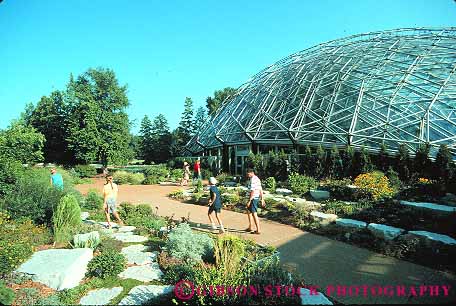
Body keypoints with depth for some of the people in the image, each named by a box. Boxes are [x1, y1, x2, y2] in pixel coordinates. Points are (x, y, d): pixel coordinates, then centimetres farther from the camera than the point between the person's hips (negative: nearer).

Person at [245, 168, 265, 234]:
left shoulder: (253, 180, -16)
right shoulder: (257, 179, 14)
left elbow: (252, 191, -21)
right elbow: (261, 190, 17)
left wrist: (249, 201, -19)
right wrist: (262, 199, 20)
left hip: (253, 198, -10)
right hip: (257, 198, 10)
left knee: (254, 214, -4)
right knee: (249, 211, 21)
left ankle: (258, 230, 0)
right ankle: (250, 227, 27)